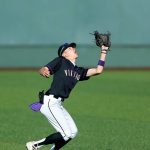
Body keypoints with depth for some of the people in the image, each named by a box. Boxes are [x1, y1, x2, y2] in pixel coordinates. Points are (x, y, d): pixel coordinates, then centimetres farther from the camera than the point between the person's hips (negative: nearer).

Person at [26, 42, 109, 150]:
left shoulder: (79, 71, 17)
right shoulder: (60, 62, 0)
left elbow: (98, 70, 11)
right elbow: (43, 70, -12)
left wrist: (103, 51, 13)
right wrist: (44, 72, -36)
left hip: (58, 105, 9)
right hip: (50, 102, -9)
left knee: (73, 132, 10)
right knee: (66, 134, -12)